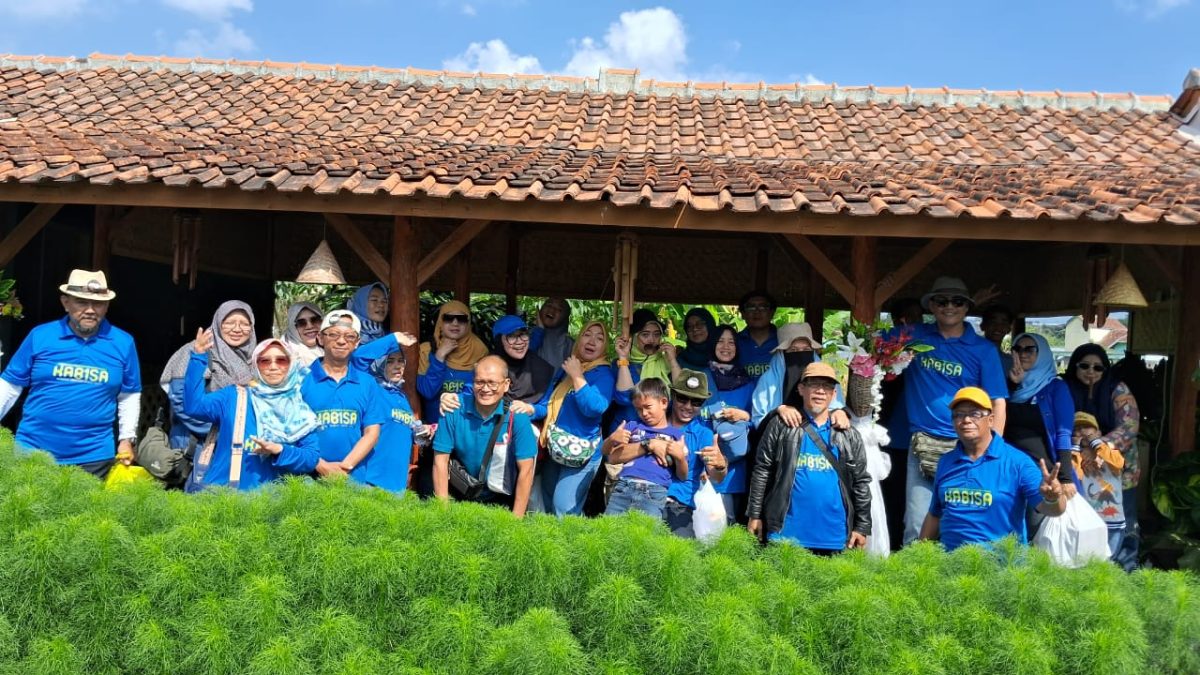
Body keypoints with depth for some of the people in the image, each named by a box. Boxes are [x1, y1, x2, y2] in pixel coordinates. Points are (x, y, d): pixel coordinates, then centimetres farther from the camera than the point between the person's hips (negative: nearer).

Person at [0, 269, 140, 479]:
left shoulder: (123, 343, 0)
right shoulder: (40, 336, -2)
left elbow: (129, 395, 8)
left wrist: (126, 438, 2)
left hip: (94, 457, 0)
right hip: (32, 451, 0)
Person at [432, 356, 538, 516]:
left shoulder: (516, 417, -12)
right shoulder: (455, 411, -8)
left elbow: (526, 470, -11)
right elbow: (441, 461, -7)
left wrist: (516, 518, -15)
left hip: (502, 499, -1)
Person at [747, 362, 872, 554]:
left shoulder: (849, 435, 10)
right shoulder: (781, 425, 2)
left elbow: (861, 483, 11)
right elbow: (762, 472, 2)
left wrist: (862, 527, 6)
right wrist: (755, 515, -1)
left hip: (834, 537, 3)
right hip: (786, 533, -2)